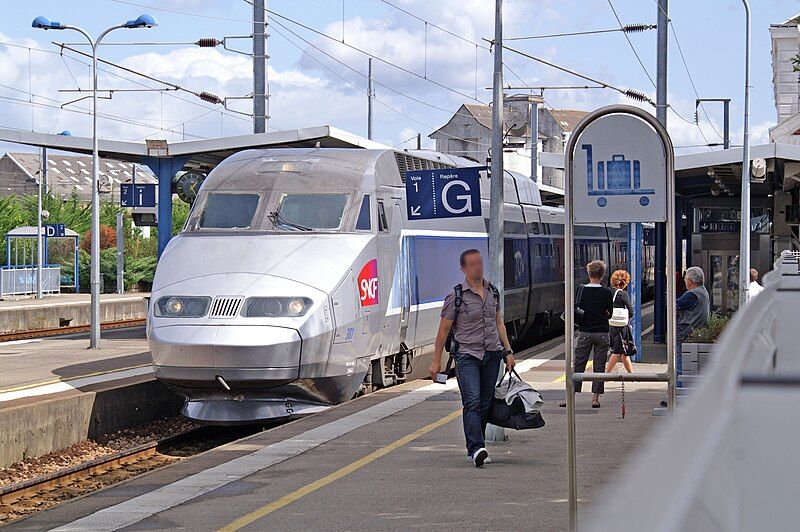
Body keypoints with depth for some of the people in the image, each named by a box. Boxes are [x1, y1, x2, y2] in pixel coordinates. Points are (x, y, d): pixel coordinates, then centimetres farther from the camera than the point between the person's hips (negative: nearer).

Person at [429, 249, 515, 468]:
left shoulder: (493, 291, 10)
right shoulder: (456, 296, -7)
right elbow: (444, 330, -4)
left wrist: (508, 351, 14)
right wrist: (436, 361, -4)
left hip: (492, 355, 5)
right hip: (467, 355, -5)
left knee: (485, 404, 6)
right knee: (472, 401, -18)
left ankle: (474, 449, 15)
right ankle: (476, 448, -27)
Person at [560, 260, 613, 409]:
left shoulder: (582, 290, -4)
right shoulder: (606, 292, -6)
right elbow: (609, 313, 1)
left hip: (584, 333, 1)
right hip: (602, 333, -1)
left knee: (578, 365, 6)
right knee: (599, 366, 6)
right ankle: (595, 397, 3)